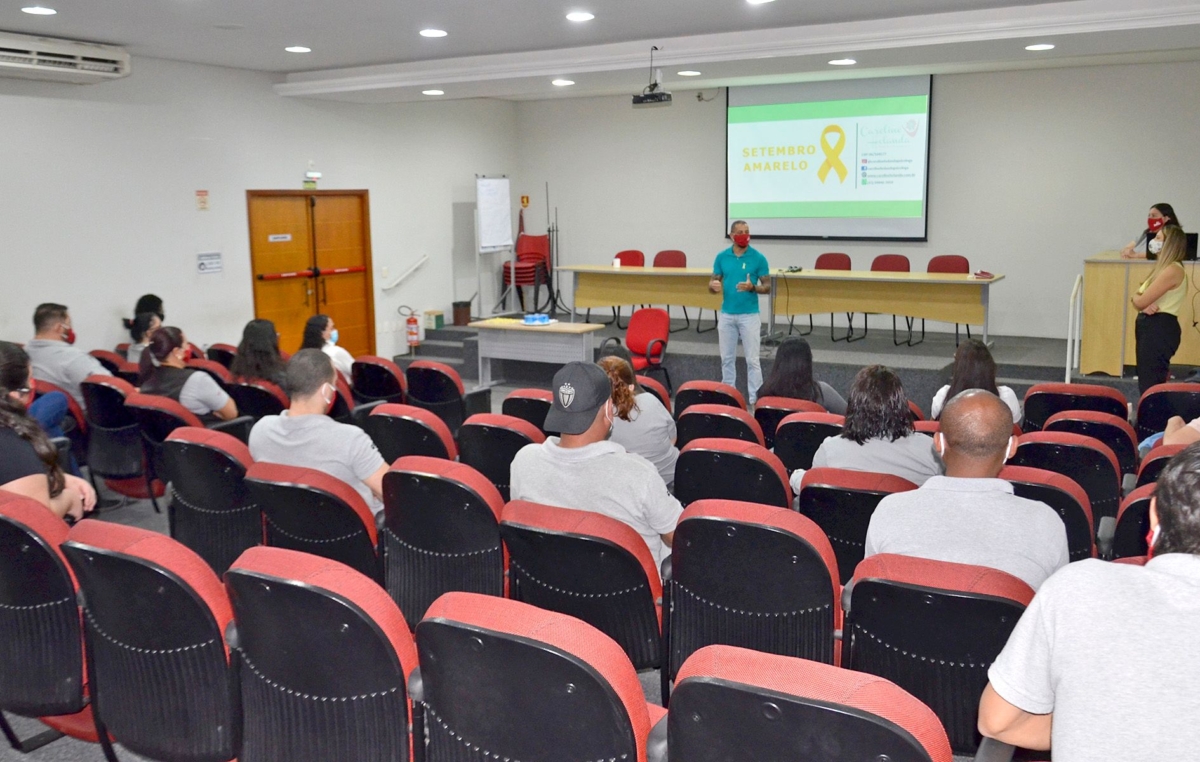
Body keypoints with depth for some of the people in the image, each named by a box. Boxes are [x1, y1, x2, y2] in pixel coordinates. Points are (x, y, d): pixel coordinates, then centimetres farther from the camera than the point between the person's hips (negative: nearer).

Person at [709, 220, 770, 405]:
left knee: (752, 359, -1)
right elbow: (712, 283, 8)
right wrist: (714, 286, -17)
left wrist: (752, 287, -22)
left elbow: (768, 287, -2)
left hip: (749, 315, -3)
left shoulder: (758, 258, -5)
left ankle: (755, 399, 5)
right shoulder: (722, 257, 3)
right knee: (727, 358, 11)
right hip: (726, 314, 3)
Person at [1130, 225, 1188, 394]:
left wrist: (1136, 298, 6)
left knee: (1150, 384, -9)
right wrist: (1144, 304, -12)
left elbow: (1140, 301, -18)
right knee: (1146, 382, 14)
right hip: (1150, 327, 10)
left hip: (1160, 329, -10)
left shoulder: (1172, 270, -15)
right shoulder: (1163, 268, 17)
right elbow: (1139, 300, 11)